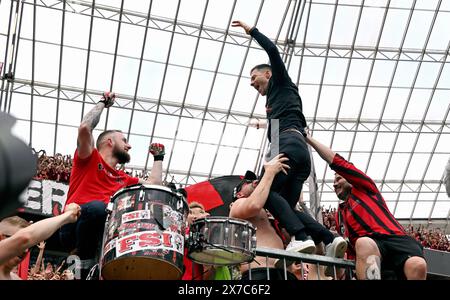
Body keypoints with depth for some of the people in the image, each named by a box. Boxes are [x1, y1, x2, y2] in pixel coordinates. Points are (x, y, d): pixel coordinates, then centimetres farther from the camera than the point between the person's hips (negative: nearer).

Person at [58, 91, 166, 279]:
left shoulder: (123, 179, 26)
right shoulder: (89, 159, 10)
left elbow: (153, 184, 22)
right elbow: (85, 128, -6)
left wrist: (158, 158, 33)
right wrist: (103, 103, 7)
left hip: (105, 234, 6)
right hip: (74, 229, -5)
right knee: (96, 207, -38)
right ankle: (86, 262, -17)